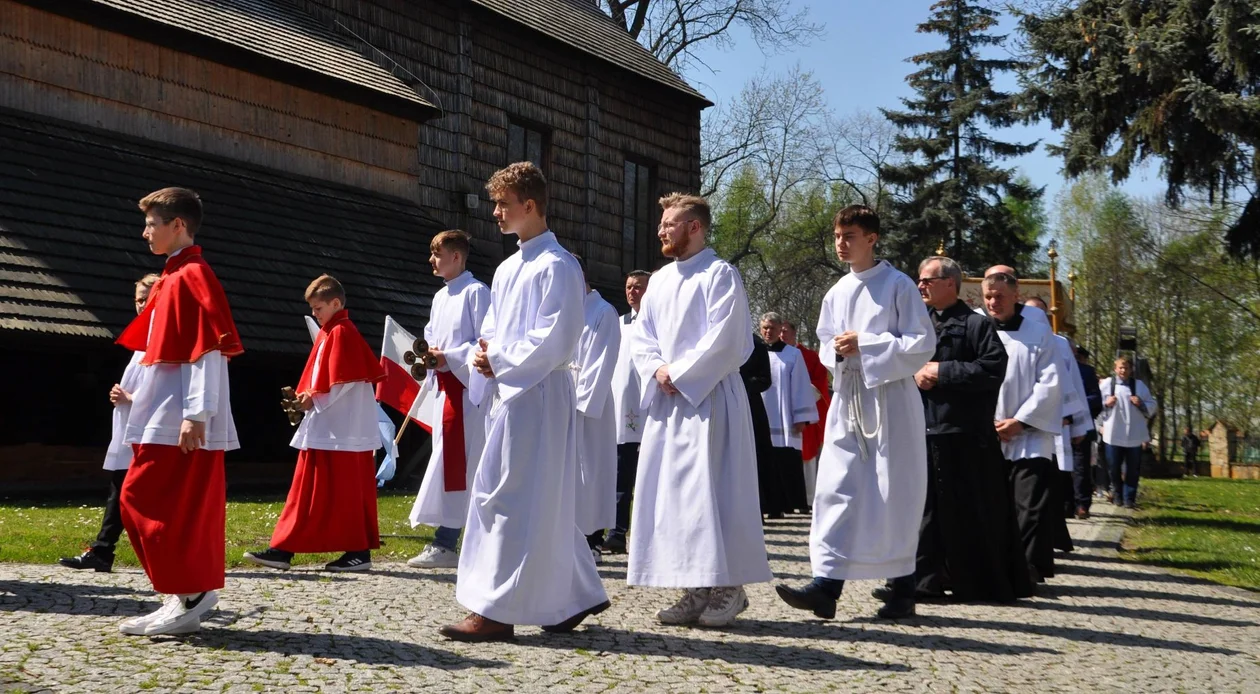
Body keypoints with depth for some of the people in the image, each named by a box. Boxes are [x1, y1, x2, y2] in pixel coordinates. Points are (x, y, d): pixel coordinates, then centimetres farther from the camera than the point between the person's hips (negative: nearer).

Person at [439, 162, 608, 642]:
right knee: (543, 503, 12)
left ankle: (498, 611, -5)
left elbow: (555, 340, -17)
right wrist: (484, 354, 2)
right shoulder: (507, 269, 18)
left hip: (536, 396, -9)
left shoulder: (556, 266, -10)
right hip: (506, 393, 9)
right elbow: (492, 330, 23)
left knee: (512, 499, -9)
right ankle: (576, 595, 21)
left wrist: (499, 360, -12)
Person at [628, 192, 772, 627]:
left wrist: (679, 375, -12)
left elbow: (723, 340, -14)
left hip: (709, 396, -7)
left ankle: (729, 588, -1)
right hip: (667, 400, 8)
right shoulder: (660, 280, 16)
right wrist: (657, 370, -4)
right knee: (671, 492, 5)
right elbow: (641, 337, 15)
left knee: (711, 489, -9)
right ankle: (696, 591, 10)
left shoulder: (719, 274, -5)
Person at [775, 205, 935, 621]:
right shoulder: (837, 294, 14)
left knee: (894, 495, 0)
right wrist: (838, 350, -3)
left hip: (890, 402, -5)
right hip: (847, 400, 5)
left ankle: (902, 590, 11)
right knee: (836, 490, -4)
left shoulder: (898, 286, -4)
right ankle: (826, 585, -7)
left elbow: (923, 344, -9)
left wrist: (866, 345, -15)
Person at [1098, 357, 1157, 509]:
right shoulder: (1106, 384, 3)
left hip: (1134, 435, 1)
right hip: (1113, 434, -1)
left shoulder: (1139, 385, 7)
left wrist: (1141, 404, -10)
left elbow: (1152, 406, 9)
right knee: (1114, 467, 6)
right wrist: (1105, 403, -14)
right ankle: (1117, 493, 26)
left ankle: (1129, 498, 9)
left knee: (1132, 469, 2)